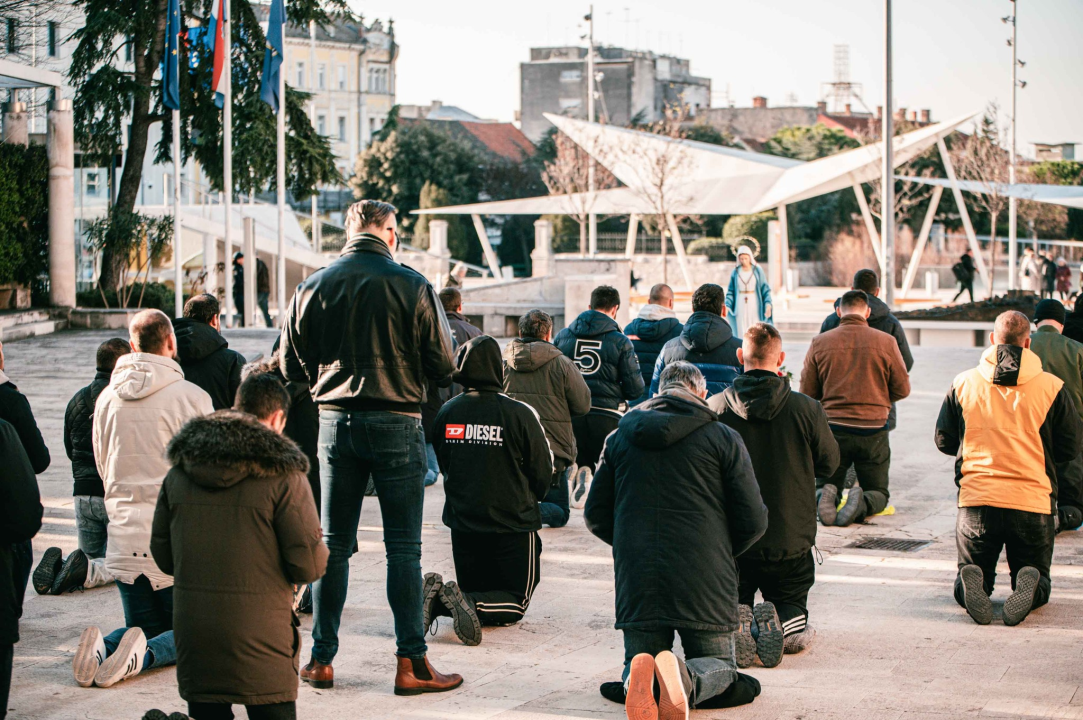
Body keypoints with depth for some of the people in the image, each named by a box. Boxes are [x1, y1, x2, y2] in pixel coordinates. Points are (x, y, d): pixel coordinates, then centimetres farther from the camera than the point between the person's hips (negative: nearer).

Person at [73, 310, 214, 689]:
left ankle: (103, 647, -13)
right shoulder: (192, 397, -10)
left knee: (146, 626, 19)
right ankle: (144, 655, -20)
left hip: (124, 539, 4)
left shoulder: (106, 399, 5)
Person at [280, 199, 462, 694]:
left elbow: (291, 367, 8)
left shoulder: (313, 287, 2)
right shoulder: (411, 286, -8)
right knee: (403, 547, 1)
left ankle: (321, 659, 13)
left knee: (332, 543, 10)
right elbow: (442, 365, -6)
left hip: (335, 421, 3)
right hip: (396, 422, -3)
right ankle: (411, 662, 1)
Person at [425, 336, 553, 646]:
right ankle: (472, 604, -23)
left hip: (462, 523, 4)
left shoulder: (447, 413, -4)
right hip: (513, 526, -4)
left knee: (473, 591, 20)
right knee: (516, 601, 8)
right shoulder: (519, 414, -14)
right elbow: (542, 472, -5)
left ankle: (439, 600, -13)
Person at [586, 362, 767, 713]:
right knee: (718, 665, 13)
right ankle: (687, 678, -25)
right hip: (705, 579, -2)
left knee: (639, 655, 17)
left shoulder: (620, 437, 10)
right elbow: (753, 521, -1)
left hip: (636, 579, 2)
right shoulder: (723, 438, 2)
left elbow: (596, 516, 13)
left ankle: (639, 676, -23)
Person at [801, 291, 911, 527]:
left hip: (833, 427, 1)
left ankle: (826, 497, -18)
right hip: (873, 430, -1)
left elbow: (807, 392, 4)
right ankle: (862, 504, -21)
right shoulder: (886, 342, -3)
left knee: (825, 485, 18)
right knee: (879, 493, 14)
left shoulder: (819, 342, -1)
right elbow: (902, 389, 3)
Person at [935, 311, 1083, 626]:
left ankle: (971, 586, -20)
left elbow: (944, 441, 11)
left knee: (969, 575, 17)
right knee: (1039, 578, 15)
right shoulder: (1052, 387, -1)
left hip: (976, 498, 1)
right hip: (1033, 501, -1)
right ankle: (1029, 588, -22)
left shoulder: (963, 384, 2)